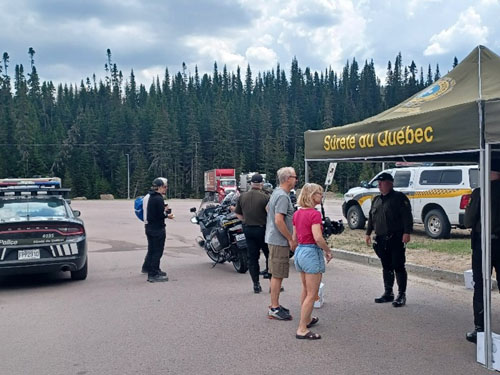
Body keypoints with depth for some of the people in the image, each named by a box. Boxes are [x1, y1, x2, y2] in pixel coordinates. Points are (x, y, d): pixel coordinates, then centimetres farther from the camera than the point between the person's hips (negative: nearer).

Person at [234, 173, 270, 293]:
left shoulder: (242, 197, 2)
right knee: (270, 256, 9)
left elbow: (238, 214, 10)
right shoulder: (265, 197, -13)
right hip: (262, 229, -4)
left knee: (252, 257, 10)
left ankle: (256, 284, 11)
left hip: (248, 229, 4)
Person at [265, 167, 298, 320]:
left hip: (273, 239, 10)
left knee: (275, 275, 16)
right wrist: (291, 239, -17)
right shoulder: (283, 196, -19)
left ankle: (274, 305, 24)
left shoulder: (276, 193, 13)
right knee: (277, 275, -5)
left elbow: (267, 208, 29)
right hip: (280, 240, -10)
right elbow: (279, 221, -25)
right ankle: (274, 309, 0)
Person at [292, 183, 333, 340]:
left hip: (299, 251, 9)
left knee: (305, 290, 24)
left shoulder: (297, 213, 7)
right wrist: (328, 251, -11)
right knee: (312, 294, -1)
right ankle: (302, 329, 1)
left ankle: (306, 319, 39)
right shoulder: (315, 214, -18)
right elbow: (318, 238, -25)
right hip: (312, 252, -9)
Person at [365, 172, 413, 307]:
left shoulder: (399, 198, -5)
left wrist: (407, 232, -20)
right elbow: (371, 218, 23)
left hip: (396, 239, -7)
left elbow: (407, 216, -12)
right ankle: (388, 293, 22)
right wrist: (368, 233, 19)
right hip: (381, 239, 7)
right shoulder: (376, 200, 17)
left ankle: (402, 295, 1)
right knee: (386, 267, 13)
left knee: (398, 267, -5)